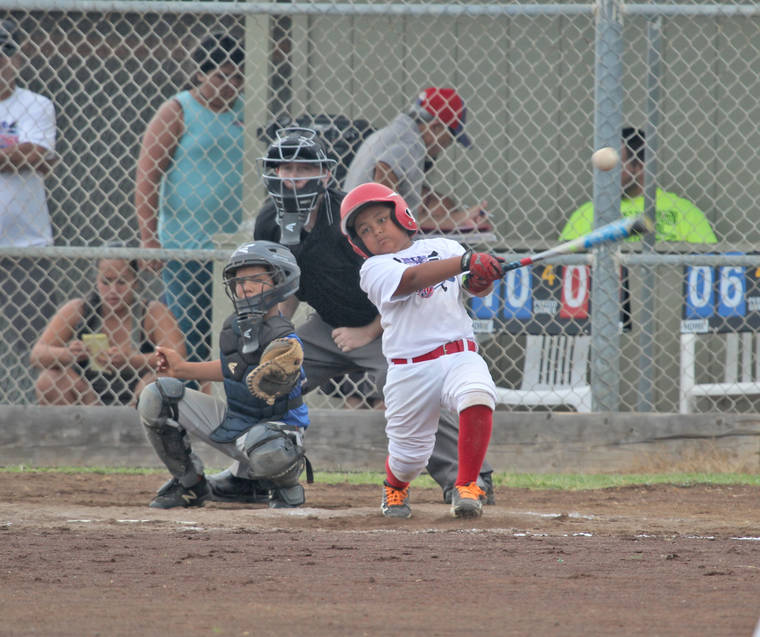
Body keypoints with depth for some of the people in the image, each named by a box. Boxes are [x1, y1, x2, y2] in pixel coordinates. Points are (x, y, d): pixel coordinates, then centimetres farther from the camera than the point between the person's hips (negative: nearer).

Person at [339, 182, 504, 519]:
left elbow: (478, 287, 15)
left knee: (478, 398, -31)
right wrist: (465, 261, -30)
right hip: (410, 371, -1)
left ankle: (466, 487, -16)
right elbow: (412, 279, -18)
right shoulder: (374, 270, 2)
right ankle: (394, 487, 42)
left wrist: (480, 281, -11)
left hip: (460, 356, 1)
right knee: (409, 454, 3)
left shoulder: (443, 248, 15)